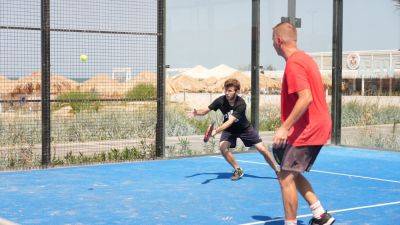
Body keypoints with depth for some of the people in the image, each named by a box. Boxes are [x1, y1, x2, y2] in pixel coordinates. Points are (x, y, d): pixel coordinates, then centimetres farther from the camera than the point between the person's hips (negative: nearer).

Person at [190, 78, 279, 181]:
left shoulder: (241, 104, -33)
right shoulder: (220, 101, -22)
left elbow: (230, 121, -41)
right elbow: (205, 111, -14)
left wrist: (216, 131, -53)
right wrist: (196, 112, -36)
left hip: (244, 128, -2)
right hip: (229, 130, 2)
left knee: (262, 149, -5)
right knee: (222, 147, -25)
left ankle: (277, 170, 19)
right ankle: (238, 170, -3)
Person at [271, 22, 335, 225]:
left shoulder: (293, 63, -17)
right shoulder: (305, 58, 14)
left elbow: (306, 98, -27)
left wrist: (285, 128, -26)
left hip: (306, 130, -10)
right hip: (318, 126, 10)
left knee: (286, 177, -4)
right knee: (293, 174, 17)